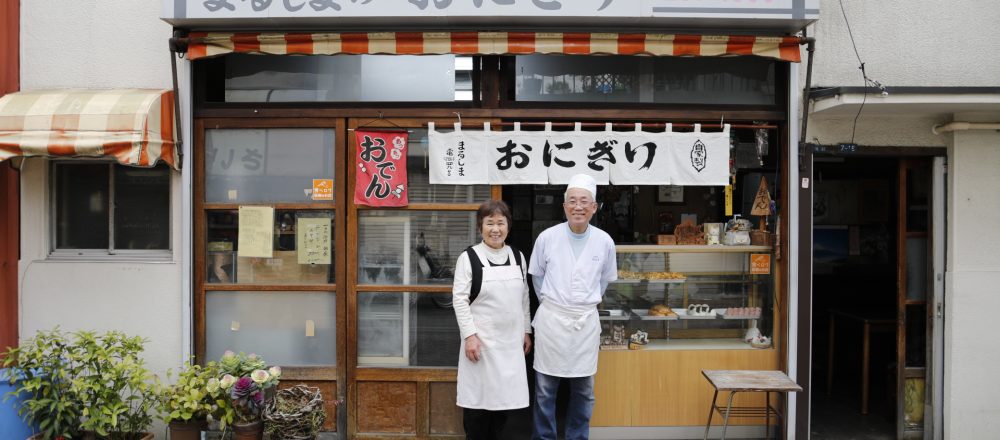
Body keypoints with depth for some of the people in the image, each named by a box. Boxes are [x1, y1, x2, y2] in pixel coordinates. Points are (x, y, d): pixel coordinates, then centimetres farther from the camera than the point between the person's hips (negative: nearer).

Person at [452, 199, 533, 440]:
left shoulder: (518, 257, 9)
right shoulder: (469, 257, -6)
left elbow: (524, 298, 14)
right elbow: (459, 299, -9)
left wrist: (526, 331, 12)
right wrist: (470, 335, -15)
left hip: (510, 340, 4)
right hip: (481, 339, -4)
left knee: (505, 394, 9)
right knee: (478, 397, 2)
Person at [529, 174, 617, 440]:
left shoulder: (605, 242, -4)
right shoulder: (547, 237, -7)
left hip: (586, 321, 2)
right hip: (552, 319, -1)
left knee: (583, 390, 12)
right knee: (545, 389, 7)